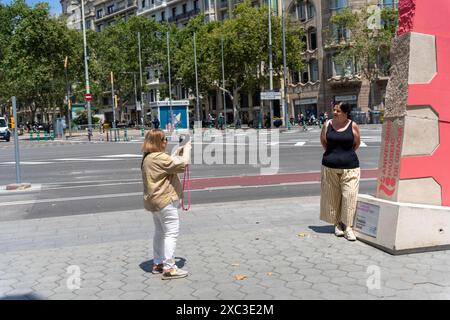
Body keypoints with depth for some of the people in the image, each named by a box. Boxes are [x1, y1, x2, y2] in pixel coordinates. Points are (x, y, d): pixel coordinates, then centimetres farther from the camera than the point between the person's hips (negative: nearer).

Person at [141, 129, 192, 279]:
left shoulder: (148, 158, 12)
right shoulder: (159, 157, -21)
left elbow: (169, 165, 21)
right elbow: (183, 164, -22)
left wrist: (176, 153, 13)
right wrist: (187, 149, -7)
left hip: (154, 200, 11)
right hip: (165, 200, -11)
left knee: (160, 232, 19)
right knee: (171, 233, -6)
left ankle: (157, 263, 28)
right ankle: (169, 268, -5)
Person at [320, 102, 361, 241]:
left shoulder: (352, 126, -1)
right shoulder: (328, 124, 3)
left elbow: (357, 143, 12)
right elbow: (323, 140, 18)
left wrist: (347, 153, 6)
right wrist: (331, 153, 9)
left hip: (349, 167, -2)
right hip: (330, 166, 2)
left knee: (350, 196, -8)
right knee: (333, 197, 6)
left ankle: (348, 227, -2)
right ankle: (337, 224, 20)